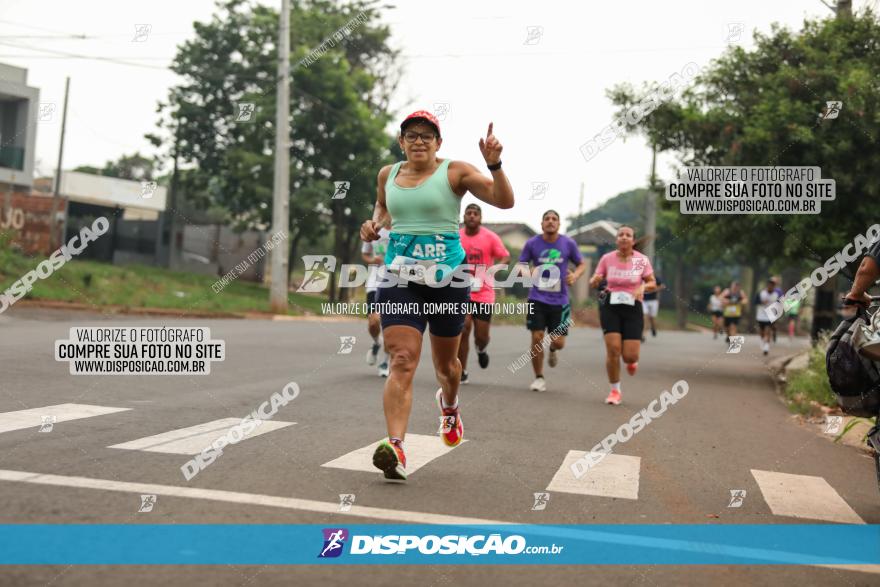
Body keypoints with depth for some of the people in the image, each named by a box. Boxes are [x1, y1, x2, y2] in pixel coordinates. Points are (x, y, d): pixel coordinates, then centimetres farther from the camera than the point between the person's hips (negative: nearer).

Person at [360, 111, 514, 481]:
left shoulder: (455, 172, -2)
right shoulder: (387, 175, 10)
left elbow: (505, 201, -10)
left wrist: (494, 165, -24)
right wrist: (376, 223, 11)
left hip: (447, 276, -1)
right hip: (399, 276, 1)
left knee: (445, 362, 15)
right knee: (402, 361, -15)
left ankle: (449, 407, 50)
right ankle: (395, 448, -23)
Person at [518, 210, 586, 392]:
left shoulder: (568, 243, -1)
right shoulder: (532, 243, -2)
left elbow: (582, 264, 11)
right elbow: (521, 264, 6)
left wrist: (575, 275, -11)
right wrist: (522, 270, -18)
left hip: (559, 300, 1)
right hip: (537, 299, 0)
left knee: (558, 342, -2)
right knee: (537, 338, -6)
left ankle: (553, 350, 38)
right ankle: (539, 377, 12)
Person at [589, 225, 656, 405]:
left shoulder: (642, 260, -2)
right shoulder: (607, 258, -2)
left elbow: (653, 283, 7)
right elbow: (593, 283, 4)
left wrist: (643, 287, -15)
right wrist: (595, 281, -20)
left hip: (633, 308, 0)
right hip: (610, 307, 0)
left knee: (629, 355, -7)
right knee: (613, 349, -12)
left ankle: (632, 361, 35)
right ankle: (615, 390, 7)